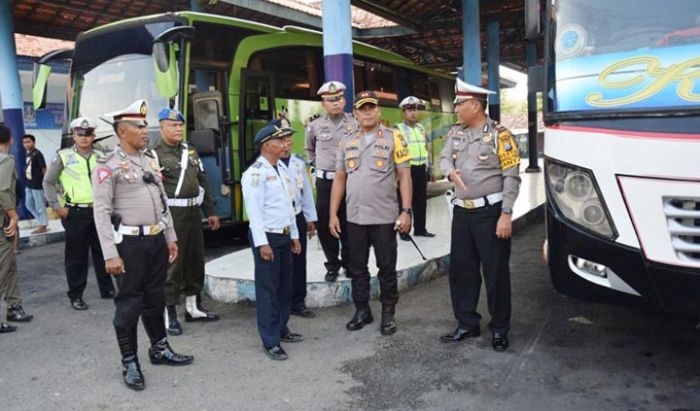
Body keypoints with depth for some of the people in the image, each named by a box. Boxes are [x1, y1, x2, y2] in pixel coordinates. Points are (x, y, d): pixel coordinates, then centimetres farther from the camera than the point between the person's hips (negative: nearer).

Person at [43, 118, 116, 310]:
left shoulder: (100, 156, 9)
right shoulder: (63, 156, -1)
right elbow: (48, 182, 1)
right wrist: (57, 207, -5)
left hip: (99, 211, 3)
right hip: (75, 213, -3)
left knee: (102, 252, 11)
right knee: (76, 256, 3)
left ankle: (107, 289, 24)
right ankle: (76, 296, 13)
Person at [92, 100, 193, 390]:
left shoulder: (150, 159, 11)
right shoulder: (108, 166, -10)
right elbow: (102, 212, -14)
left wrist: (170, 238, 14)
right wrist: (110, 254, -18)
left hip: (156, 240, 6)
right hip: (129, 244, -6)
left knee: (155, 298, 17)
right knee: (129, 304, 4)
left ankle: (160, 349, 32)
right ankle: (130, 363, 17)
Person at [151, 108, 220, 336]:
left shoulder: (190, 150, 15)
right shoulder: (155, 153, -6)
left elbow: (203, 181, 18)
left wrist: (211, 211, 16)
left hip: (193, 211, 7)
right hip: (172, 213, -7)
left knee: (196, 259, 14)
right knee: (172, 262, -4)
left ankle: (194, 306, 29)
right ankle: (169, 313, 7)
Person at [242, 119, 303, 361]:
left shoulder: (282, 168, 13)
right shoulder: (255, 173, -13)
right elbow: (254, 210, -18)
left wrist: (294, 235, 18)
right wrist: (262, 243, -21)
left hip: (284, 235, 9)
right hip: (267, 237, -9)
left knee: (285, 286, 16)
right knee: (267, 289, -1)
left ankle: (281, 329, 30)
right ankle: (270, 342, 7)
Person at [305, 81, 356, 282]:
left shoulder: (354, 123, -2)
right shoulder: (315, 126, 4)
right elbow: (309, 149, 22)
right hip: (324, 182, 1)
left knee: (348, 225, 7)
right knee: (325, 225, 4)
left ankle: (349, 262, 23)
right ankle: (332, 264, 17)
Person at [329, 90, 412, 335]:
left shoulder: (393, 138, -2)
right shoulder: (347, 141, 8)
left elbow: (404, 176, -4)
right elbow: (339, 178, 10)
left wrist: (406, 211, -12)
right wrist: (333, 214, 5)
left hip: (385, 217, -3)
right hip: (354, 217, 4)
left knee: (387, 268, 7)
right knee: (357, 268, 12)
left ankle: (388, 314, 21)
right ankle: (362, 311, 27)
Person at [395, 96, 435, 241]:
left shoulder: (421, 128, 15)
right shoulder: (398, 129, -5)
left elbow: (427, 148, 20)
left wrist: (428, 166, 16)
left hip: (421, 169, 6)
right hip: (407, 169, -6)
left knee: (421, 200, 11)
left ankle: (420, 228, 21)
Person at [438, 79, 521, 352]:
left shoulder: (499, 135, -10)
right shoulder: (455, 132, 9)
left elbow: (511, 177, -11)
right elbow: (444, 158, 11)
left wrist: (506, 214, -17)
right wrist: (451, 172, -15)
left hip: (490, 212, -6)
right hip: (462, 211, 6)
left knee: (495, 272, 2)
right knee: (461, 269, 11)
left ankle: (499, 329, 17)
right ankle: (467, 324, 25)